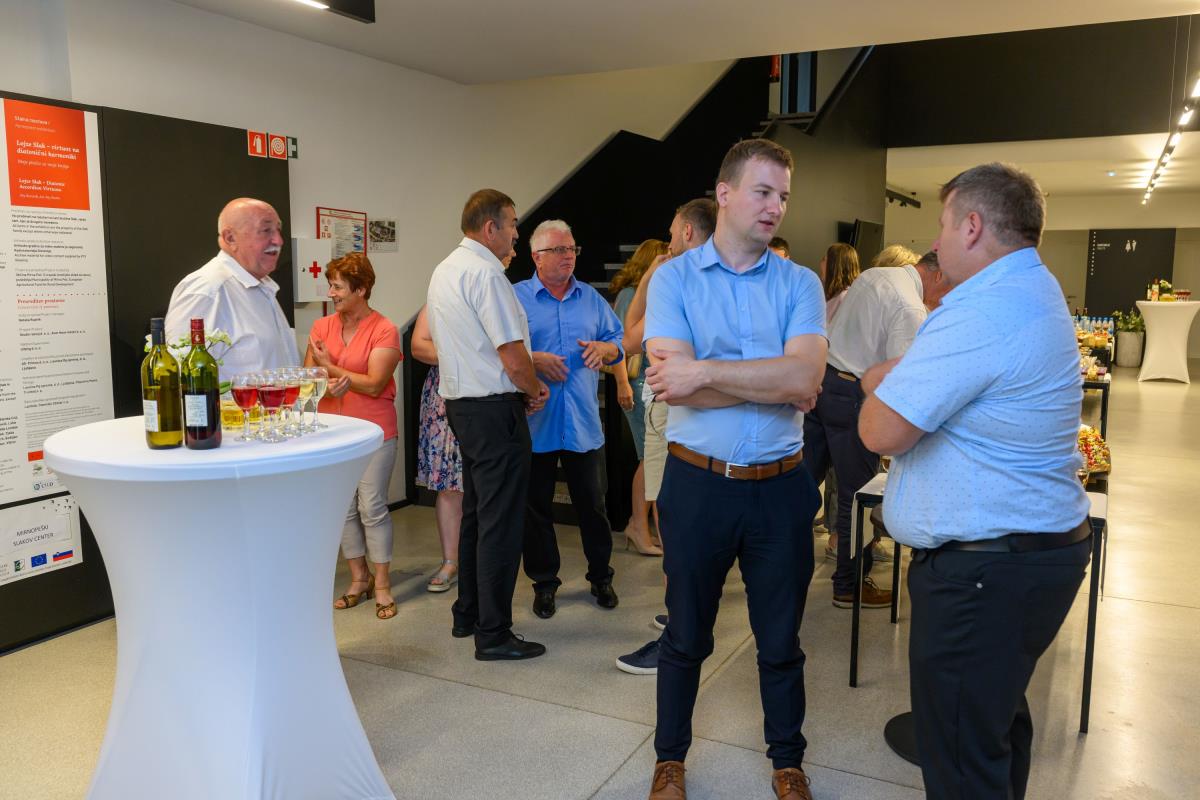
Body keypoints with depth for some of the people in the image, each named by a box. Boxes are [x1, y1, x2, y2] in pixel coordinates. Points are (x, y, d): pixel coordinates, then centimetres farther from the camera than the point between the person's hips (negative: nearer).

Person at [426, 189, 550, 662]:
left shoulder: (444, 270, 13)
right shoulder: (485, 273, -17)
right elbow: (514, 360, -21)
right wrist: (536, 390, -1)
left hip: (459, 404, 10)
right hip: (494, 409, -10)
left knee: (475, 511, 20)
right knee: (501, 522, -2)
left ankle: (467, 615, 32)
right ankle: (492, 635, 6)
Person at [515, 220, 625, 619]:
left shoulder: (591, 298, 11)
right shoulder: (515, 297, -1)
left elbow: (618, 343, 13)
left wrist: (603, 349, -9)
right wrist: (533, 360, -20)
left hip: (584, 422, 3)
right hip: (535, 422, -2)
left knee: (592, 503, 11)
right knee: (536, 507, 7)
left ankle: (601, 576, 27)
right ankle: (544, 582, 22)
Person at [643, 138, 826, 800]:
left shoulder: (800, 284, 1)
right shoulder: (673, 278, -3)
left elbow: (805, 376, -17)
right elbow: (674, 387, -17)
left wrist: (706, 371, -20)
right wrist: (776, 385, -16)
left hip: (781, 487, 1)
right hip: (698, 483, -1)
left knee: (781, 640, 16)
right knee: (685, 635, 16)